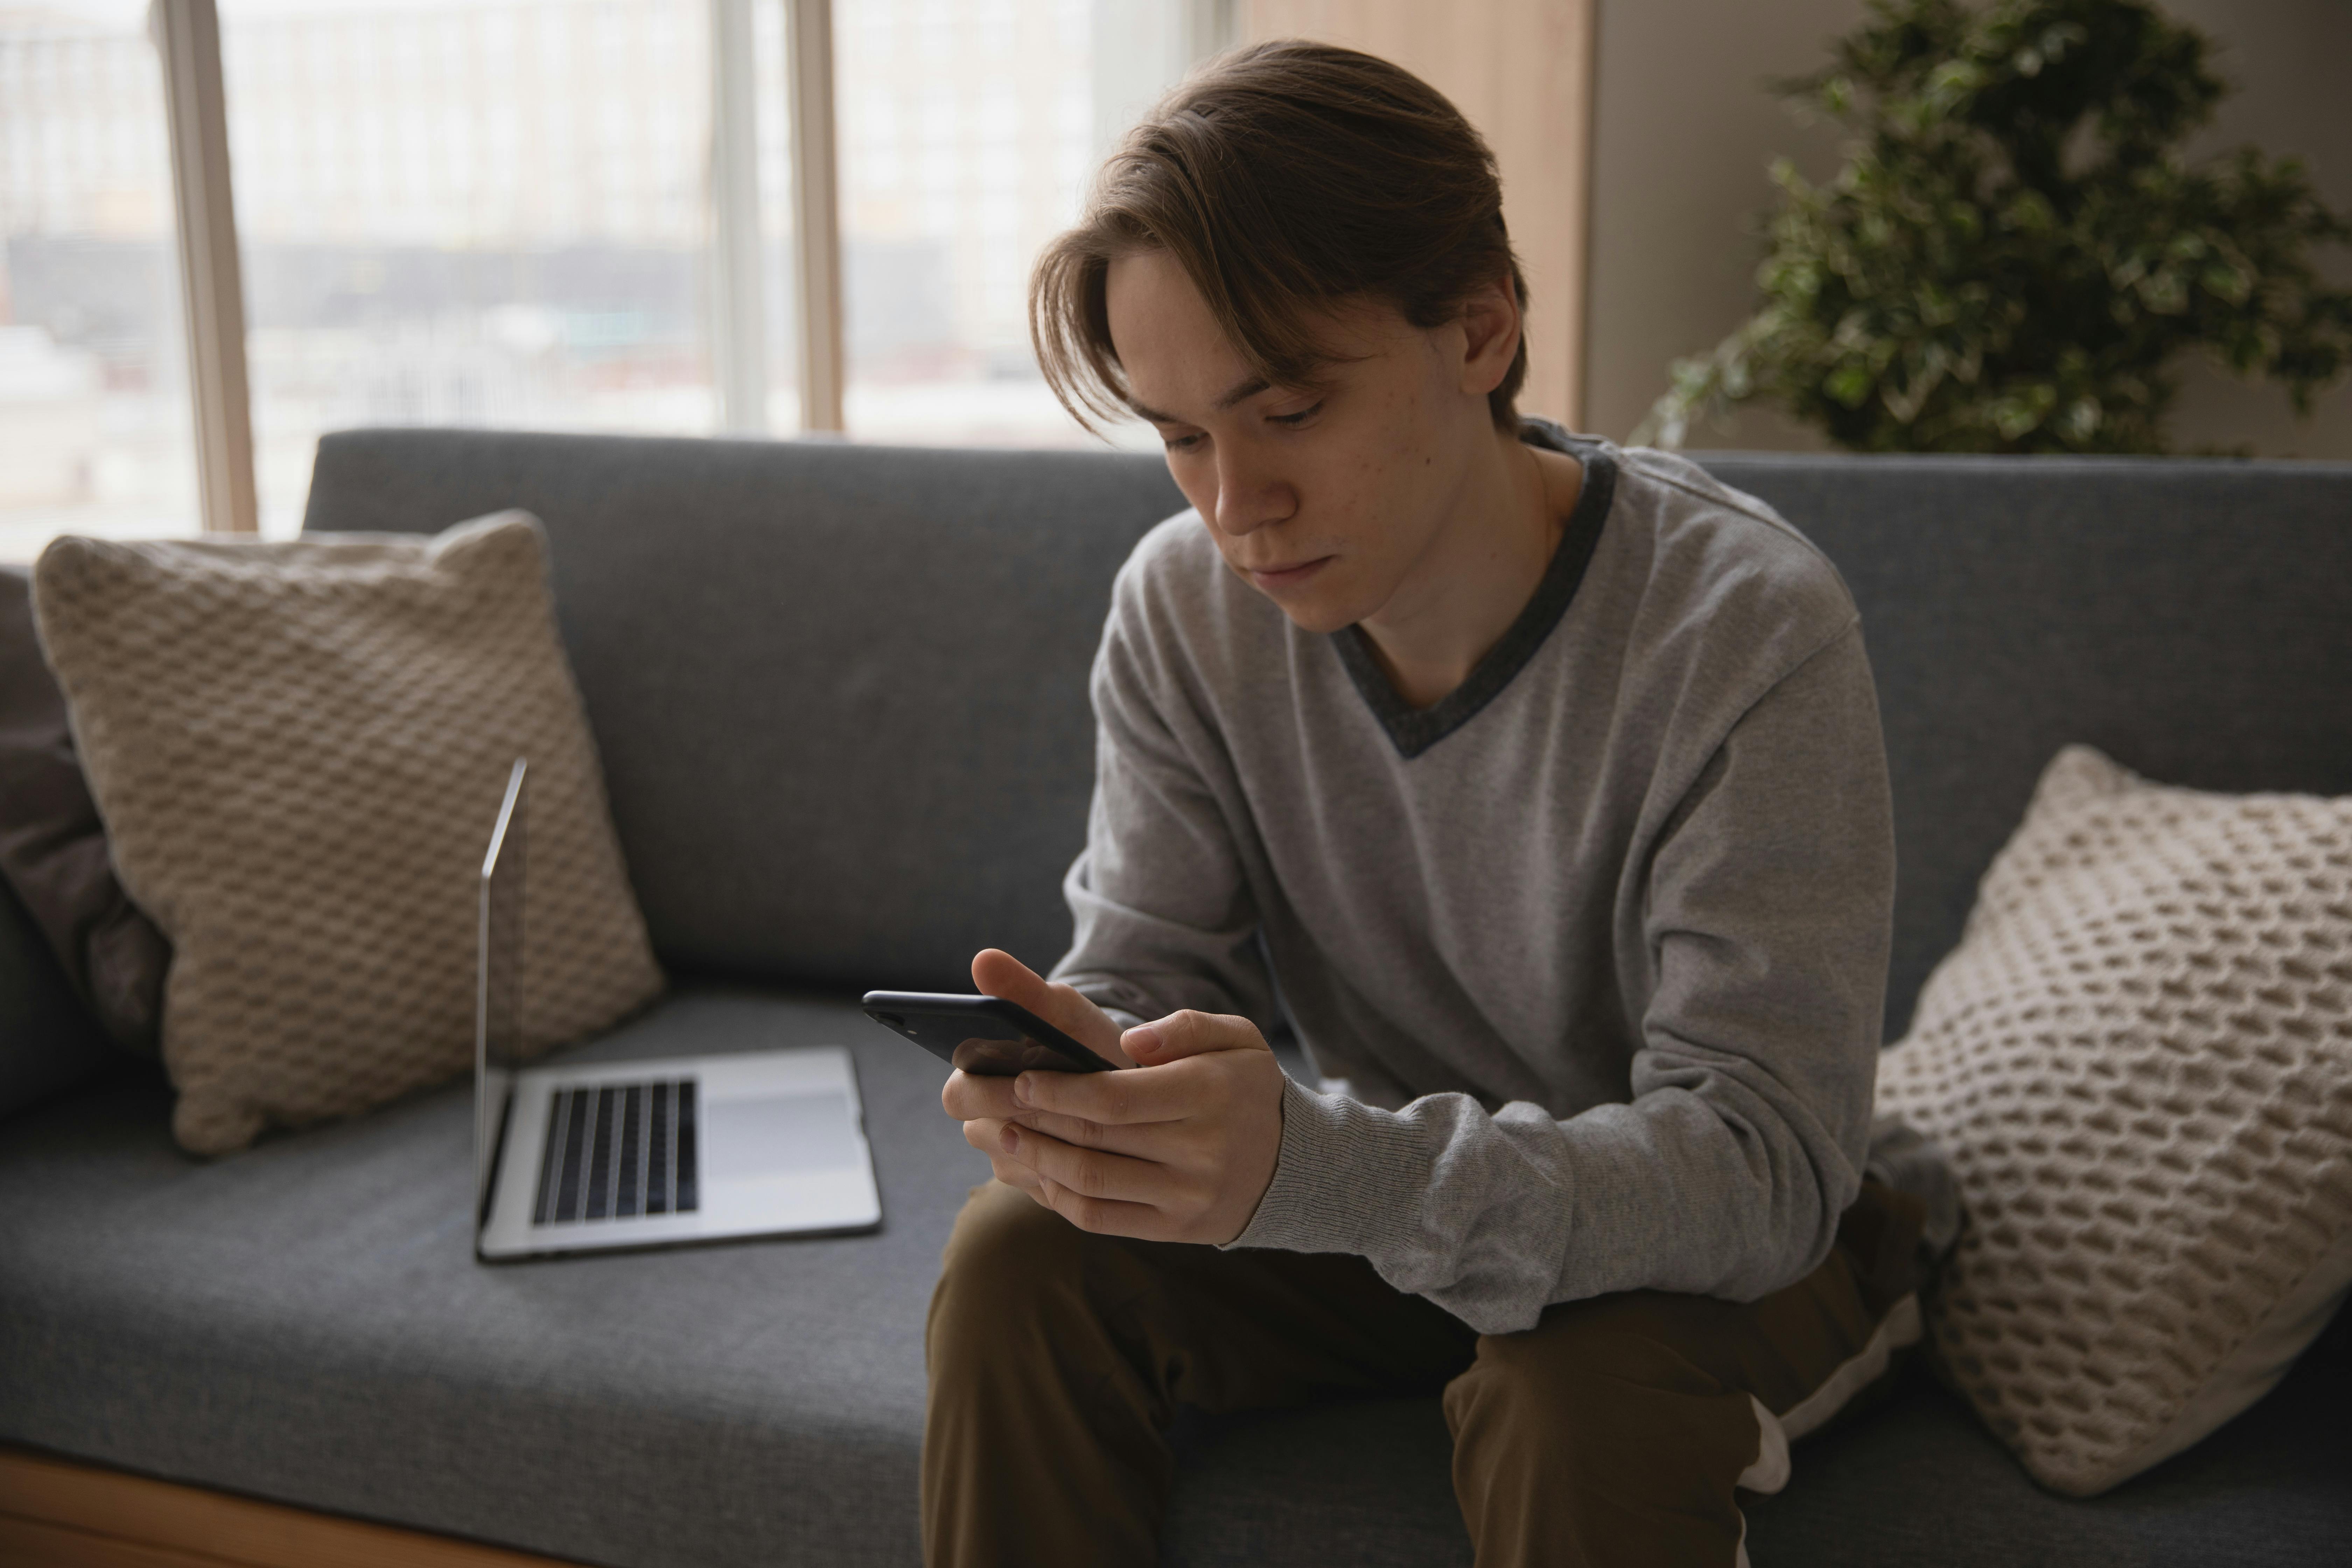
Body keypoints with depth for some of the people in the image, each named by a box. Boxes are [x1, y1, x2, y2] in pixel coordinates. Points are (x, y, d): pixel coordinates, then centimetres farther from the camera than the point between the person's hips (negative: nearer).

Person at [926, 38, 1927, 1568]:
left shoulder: (1747, 629, -27)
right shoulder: (1187, 605, -11)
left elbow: (1758, 1163, -31)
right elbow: (1143, 974, -8)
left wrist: (1316, 1165, -48)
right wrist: (1076, 1067, -35)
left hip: (1736, 1242, -3)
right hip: (1400, 1197, 4)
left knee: (1582, 1391, -35)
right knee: (1021, 1252, -17)